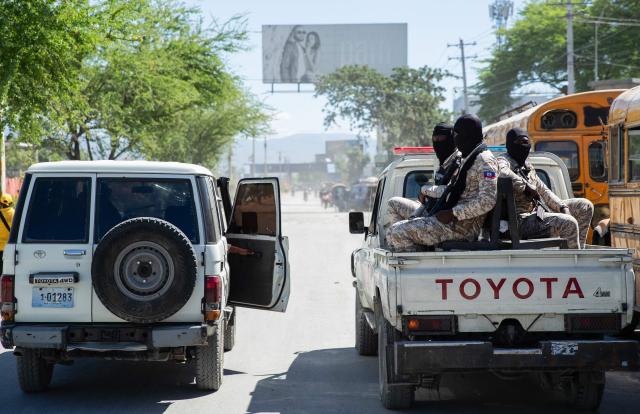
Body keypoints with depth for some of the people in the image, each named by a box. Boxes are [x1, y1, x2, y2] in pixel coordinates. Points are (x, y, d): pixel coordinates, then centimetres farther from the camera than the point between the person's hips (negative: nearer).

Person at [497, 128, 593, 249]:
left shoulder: (527, 166, 17)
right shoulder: (504, 161, -11)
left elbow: (543, 190, 21)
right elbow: (502, 172, -37)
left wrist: (563, 206, 7)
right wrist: (525, 187, -28)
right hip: (522, 221, -10)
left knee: (586, 206, 10)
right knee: (569, 223, -30)